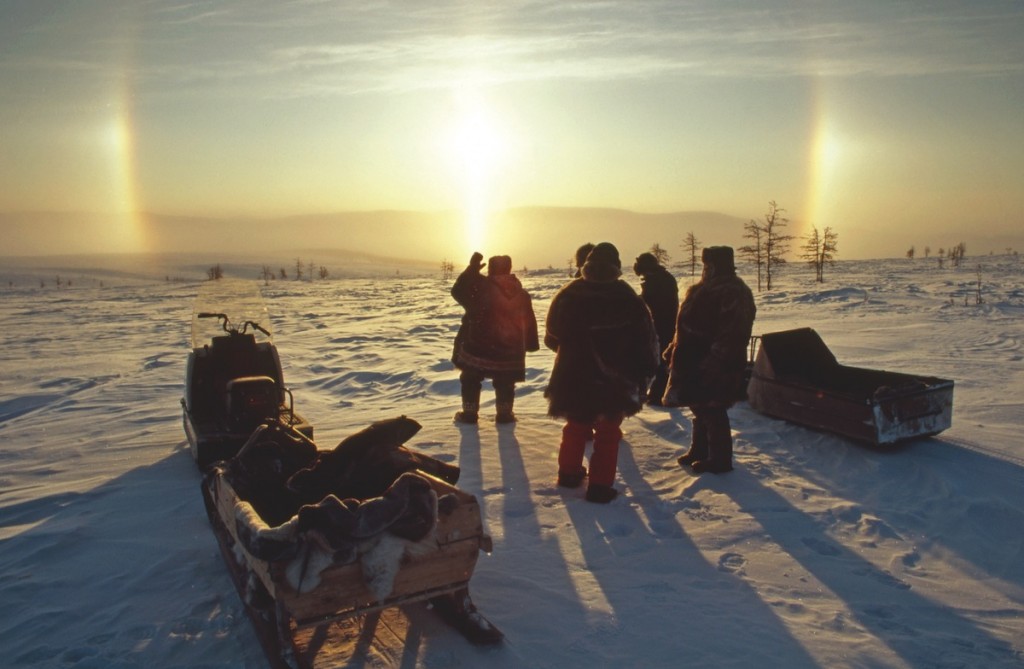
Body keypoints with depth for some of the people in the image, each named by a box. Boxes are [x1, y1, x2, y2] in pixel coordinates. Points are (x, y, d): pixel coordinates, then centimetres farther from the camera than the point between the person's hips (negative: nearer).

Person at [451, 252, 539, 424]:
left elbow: (458, 292, -5)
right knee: (505, 382, 18)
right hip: (509, 346, 3)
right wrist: (531, 344, 16)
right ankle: (504, 414, 20)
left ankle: (469, 413, 15)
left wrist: (471, 269, 0)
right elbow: (529, 321, 7)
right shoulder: (520, 292, 2)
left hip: (478, 344, -3)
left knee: (471, 379, 13)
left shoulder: (481, 286, -13)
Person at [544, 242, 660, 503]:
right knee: (607, 432, 8)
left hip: (573, 375, 3)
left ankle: (569, 472, 30)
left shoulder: (569, 293, -2)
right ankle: (600, 486, 6)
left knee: (576, 425, 21)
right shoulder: (627, 297, -8)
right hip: (613, 380, -3)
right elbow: (645, 341, -7)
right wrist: (643, 373, 4)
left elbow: (552, 336, 4)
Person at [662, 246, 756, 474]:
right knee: (701, 408, 19)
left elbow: (729, 335, -26)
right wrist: (675, 352, 17)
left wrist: (712, 363, -27)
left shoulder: (731, 294, -19)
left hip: (715, 367, -10)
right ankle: (699, 450, 32)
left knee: (712, 411, -1)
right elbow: (690, 326, 18)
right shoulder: (709, 288, 13)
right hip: (698, 363, 10)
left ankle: (719, 459, 11)